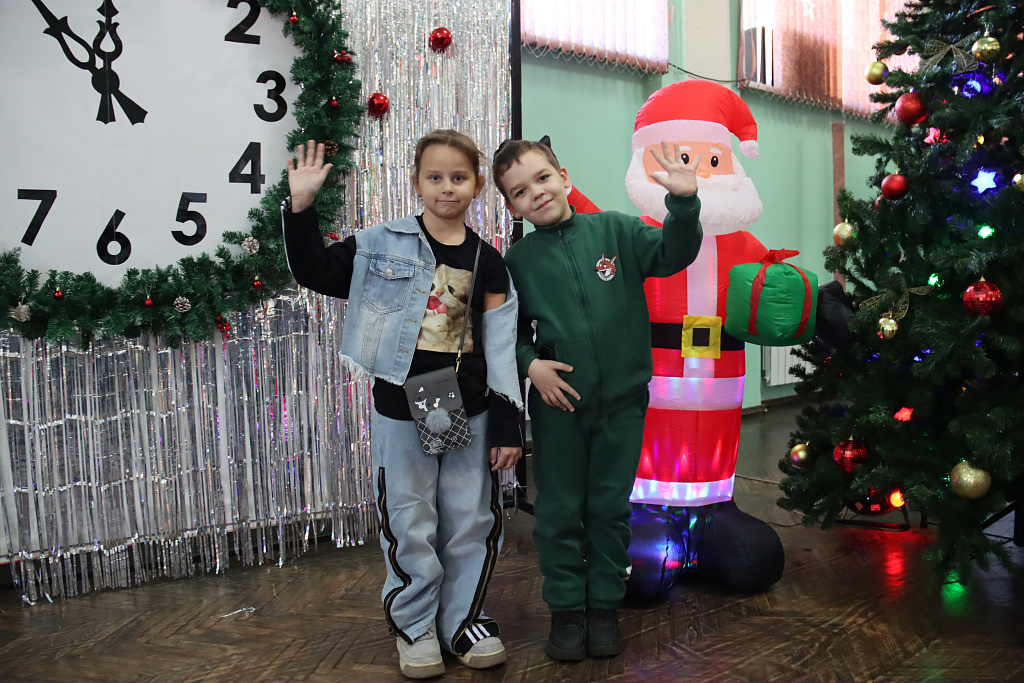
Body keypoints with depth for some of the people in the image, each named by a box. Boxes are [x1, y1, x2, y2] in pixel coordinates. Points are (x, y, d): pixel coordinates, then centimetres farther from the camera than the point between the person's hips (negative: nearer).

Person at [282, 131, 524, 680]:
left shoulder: (487, 263, 2)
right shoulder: (383, 244, -1)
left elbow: (502, 348, 2)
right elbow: (313, 271, 2)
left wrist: (507, 424, 0)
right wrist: (300, 207, -11)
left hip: (469, 413, 2)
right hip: (401, 411, -1)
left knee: (473, 522, 11)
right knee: (410, 525, 8)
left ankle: (462, 619, 30)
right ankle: (414, 625, 27)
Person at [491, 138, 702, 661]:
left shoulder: (614, 230, -2)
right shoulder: (517, 260, 0)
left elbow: (672, 255, -10)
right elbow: (511, 331, 7)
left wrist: (683, 203, -24)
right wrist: (530, 365, -10)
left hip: (622, 400, 0)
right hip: (558, 403, 0)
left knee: (611, 508, 12)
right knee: (560, 511, 9)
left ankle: (604, 606, 28)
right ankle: (566, 609, 26)